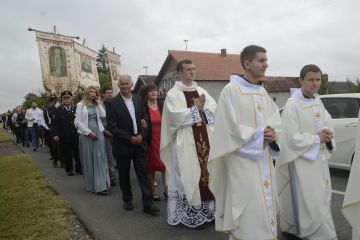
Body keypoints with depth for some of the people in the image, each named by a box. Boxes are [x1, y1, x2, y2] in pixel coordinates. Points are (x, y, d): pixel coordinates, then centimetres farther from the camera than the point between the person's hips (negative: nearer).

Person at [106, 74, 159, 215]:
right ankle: (127, 200, 32)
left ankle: (148, 204, 7)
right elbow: (112, 127, -12)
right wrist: (130, 138, -15)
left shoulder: (138, 99, 4)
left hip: (139, 142, 3)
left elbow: (144, 118, 6)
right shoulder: (112, 103, -9)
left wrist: (141, 135, -9)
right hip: (123, 145, -2)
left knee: (143, 173, 1)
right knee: (124, 175, 12)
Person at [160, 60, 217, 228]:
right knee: (188, 174, 0)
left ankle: (207, 209, 25)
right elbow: (176, 116, -18)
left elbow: (214, 109, 5)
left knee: (207, 171, 10)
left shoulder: (202, 91, 13)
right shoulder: (173, 94, -5)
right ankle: (190, 214, 14)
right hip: (185, 142, -5)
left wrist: (202, 108, -13)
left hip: (205, 140, 6)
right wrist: (196, 109, -12)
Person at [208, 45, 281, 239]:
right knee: (248, 209, -3)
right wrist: (262, 134, -10)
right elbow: (232, 128, -15)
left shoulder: (263, 92, 12)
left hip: (263, 157, 8)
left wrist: (272, 133, -12)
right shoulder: (231, 90, -11)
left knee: (265, 204, 14)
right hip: (242, 159, -7)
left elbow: (275, 120, 10)